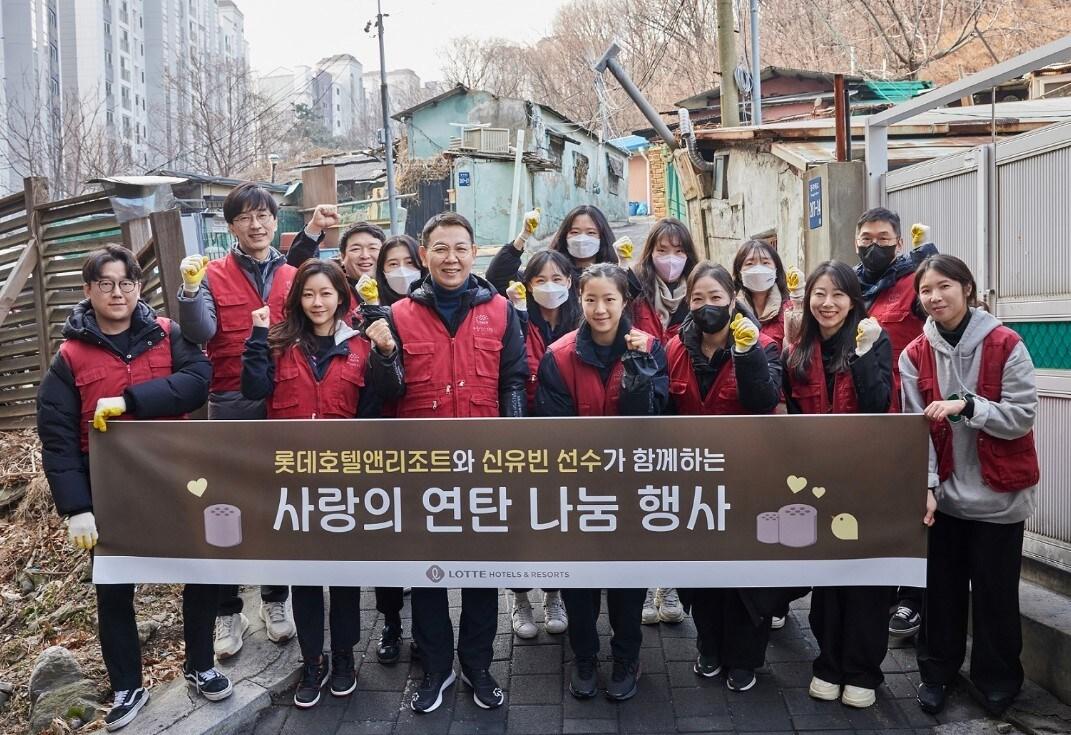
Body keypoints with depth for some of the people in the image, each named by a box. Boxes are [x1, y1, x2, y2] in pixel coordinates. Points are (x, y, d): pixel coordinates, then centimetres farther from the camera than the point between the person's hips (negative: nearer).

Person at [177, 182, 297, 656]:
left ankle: (275, 602, 28)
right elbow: (199, 333, -15)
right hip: (231, 407, -2)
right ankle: (228, 613, 20)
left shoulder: (293, 277, 6)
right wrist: (190, 289, -30)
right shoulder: (213, 276, -1)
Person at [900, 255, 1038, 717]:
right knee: (941, 587, 12)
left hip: (998, 492, -2)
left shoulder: (1005, 345, -9)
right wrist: (924, 486, -14)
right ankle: (936, 671, 29)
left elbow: (1023, 416, -12)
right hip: (944, 491, 2)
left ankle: (997, 679, 29)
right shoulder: (914, 355, 0)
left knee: (994, 590, 9)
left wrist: (965, 405, -25)